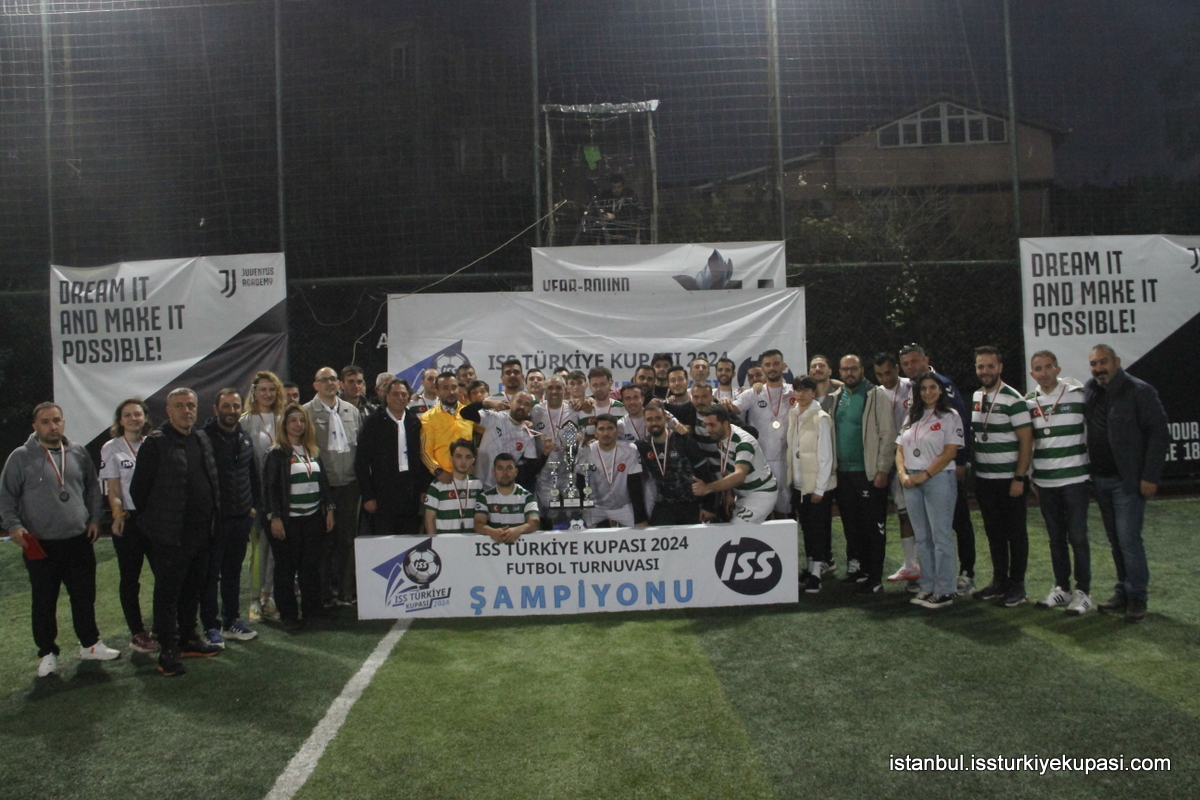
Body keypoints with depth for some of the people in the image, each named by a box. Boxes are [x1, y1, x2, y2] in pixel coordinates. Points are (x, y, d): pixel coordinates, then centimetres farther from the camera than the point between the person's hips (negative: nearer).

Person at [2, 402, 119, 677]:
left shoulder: (78, 453, 5)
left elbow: (93, 487, 15)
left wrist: (94, 518, 8)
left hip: (79, 541, 3)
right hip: (40, 546, -3)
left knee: (85, 596, 12)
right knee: (44, 602, 7)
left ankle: (90, 644, 27)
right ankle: (47, 653, 21)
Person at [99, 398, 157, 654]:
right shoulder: (111, 449, -1)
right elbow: (113, 490, -2)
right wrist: (118, 514, -18)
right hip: (129, 520, -2)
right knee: (130, 578, 5)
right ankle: (137, 633, 15)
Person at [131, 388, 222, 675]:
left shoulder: (202, 441, 12)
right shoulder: (156, 442, -10)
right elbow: (138, 488, -9)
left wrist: (212, 517, 13)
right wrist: (152, 520, -2)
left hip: (201, 531, 7)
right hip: (171, 534, -7)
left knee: (193, 588, 16)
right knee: (168, 592, 2)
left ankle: (188, 639, 29)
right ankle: (168, 651, 11)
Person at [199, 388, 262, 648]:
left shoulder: (245, 440, 10)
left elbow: (254, 476, 19)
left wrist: (255, 506, 13)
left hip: (241, 519, 6)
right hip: (214, 519, -6)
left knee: (233, 572, 16)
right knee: (210, 574, 3)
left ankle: (231, 621, 27)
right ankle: (211, 626, 13)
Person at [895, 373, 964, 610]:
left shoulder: (950, 416, -3)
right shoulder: (912, 417, 15)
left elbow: (949, 452, -11)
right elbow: (900, 449, 13)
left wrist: (924, 475, -13)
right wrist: (903, 474, -4)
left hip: (938, 478, -6)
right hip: (911, 482, 6)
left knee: (941, 536, -3)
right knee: (922, 538, 9)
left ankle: (944, 590, 4)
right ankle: (927, 587, 16)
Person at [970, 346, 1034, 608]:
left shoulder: (1013, 399, -11)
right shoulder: (976, 398, 9)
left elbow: (1026, 441, -13)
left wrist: (1019, 478, -16)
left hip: (1010, 479, -6)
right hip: (984, 478, 6)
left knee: (1015, 533, 4)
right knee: (994, 532, 12)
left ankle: (1017, 584, 14)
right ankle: (999, 581, 22)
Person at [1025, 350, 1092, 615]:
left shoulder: (1078, 395, -4)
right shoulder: (1029, 402, 7)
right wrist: (1030, 478, 12)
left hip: (1075, 479, -4)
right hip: (1044, 481, 4)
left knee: (1077, 536, -1)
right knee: (1056, 538, 11)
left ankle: (1082, 592, 7)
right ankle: (1061, 588, 21)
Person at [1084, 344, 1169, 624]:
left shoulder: (1140, 391, -8)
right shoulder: (1088, 391, 8)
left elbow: (1159, 434, -11)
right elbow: (1083, 430, 14)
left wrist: (1151, 477, -15)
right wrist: (1089, 473, 5)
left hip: (1128, 481, -6)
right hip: (1101, 479, 6)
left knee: (1129, 540, -6)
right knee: (1116, 541, 12)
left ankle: (1137, 597, 6)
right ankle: (1123, 593, 21)